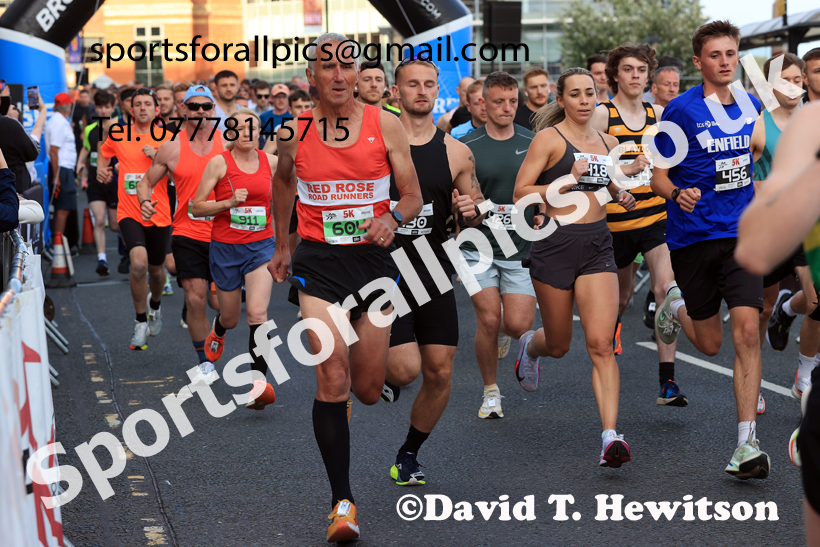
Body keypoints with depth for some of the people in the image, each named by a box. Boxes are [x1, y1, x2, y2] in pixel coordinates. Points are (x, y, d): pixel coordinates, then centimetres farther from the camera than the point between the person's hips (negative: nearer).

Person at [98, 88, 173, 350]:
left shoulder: (167, 138, 0)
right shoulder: (119, 135, 4)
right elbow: (104, 152, 25)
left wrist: (157, 155, -18)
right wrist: (101, 169, 7)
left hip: (158, 213, 1)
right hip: (129, 213, -1)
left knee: (156, 271, 14)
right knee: (139, 263, -23)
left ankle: (155, 306, 50)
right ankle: (141, 322, -5)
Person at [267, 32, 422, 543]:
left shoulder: (386, 126, -3)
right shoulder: (294, 131, -1)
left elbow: (413, 197, 1)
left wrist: (391, 219, -21)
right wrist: (282, 246, 27)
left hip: (373, 257, 1)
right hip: (318, 261, -1)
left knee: (368, 390, 8)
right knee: (332, 381, -15)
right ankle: (343, 501, -7)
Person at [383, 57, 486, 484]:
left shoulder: (456, 153, 6)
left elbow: (475, 215, 14)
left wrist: (471, 210, -8)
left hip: (435, 275, 4)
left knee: (439, 372, 3)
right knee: (405, 368, -16)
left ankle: (408, 454, 24)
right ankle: (381, 372, 23)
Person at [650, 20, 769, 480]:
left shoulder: (751, 105, 7)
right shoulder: (681, 110, -7)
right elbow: (658, 177, -6)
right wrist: (678, 194, -27)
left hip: (741, 234, 3)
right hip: (692, 235, -2)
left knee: (747, 333, -13)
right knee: (710, 344, 8)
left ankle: (747, 443, -8)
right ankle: (675, 307, 45)